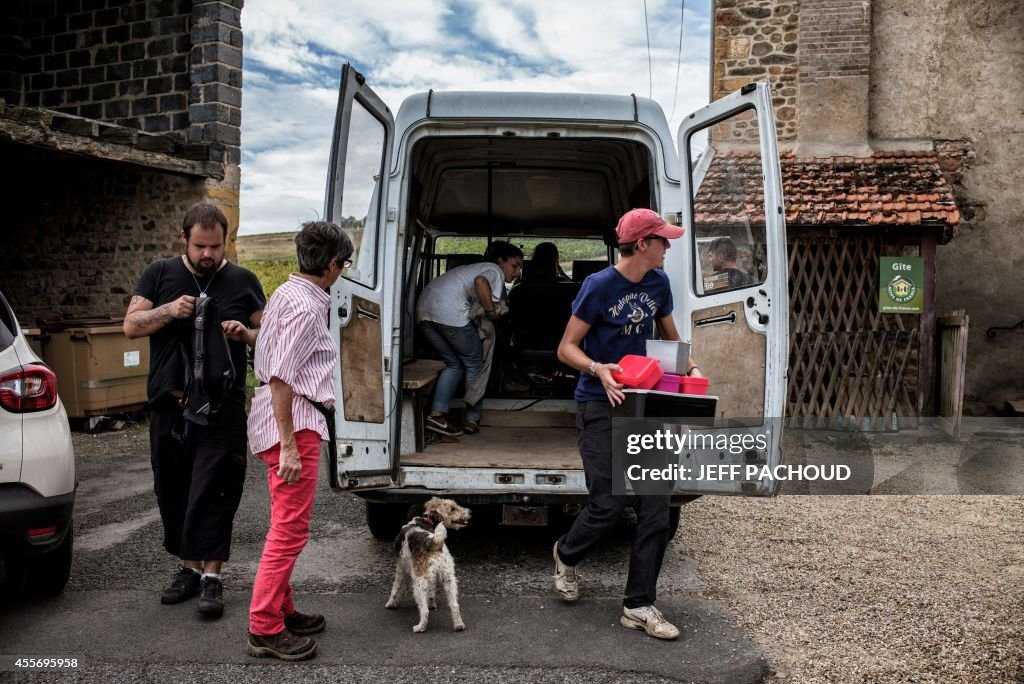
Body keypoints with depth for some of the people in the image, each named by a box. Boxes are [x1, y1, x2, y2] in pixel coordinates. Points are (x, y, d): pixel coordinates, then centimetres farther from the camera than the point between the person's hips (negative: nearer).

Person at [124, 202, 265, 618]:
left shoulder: (243, 281, 6)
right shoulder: (160, 274, 7)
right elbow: (130, 325, 4)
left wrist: (246, 334, -12)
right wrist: (168, 311, -14)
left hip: (222, 408, -2)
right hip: (168, 405, 3)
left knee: (213, 491, -5)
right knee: (173, 490, 10)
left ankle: (211, 576, 3)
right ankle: (189, 567, 25)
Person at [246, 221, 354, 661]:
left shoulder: (290, 293, 13)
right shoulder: (305, 307, -18)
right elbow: (280, 378, -22)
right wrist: (289, 446, -22)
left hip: (289, 420, 11)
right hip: (294, 424, -11)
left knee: (287, 525, 18)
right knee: (290, 529, -4)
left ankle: (281, 611, 30)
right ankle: (265, 629, 5)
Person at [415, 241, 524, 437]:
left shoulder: (478, 268, 34)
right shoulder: (495, 271, 4)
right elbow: (480, 281, -18)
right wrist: (491, 311, -9)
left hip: (424, 306, 9)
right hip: (450, 311, -9)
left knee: (454, 364, 18)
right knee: (475, 365, 8)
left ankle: (436, 414, 4)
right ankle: (472, 420, 14)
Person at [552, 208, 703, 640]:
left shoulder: (658, 283, 6)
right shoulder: (599, 286, -12)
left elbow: (670, 336, 20)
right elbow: (566, 348, -9)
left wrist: (690, 367, 0)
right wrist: (598, 369, -28)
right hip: (600, 406, -6)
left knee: (655, 508, 0)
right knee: (609, 504, -6)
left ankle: (639, 606, 11)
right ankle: (566, 555, 28)